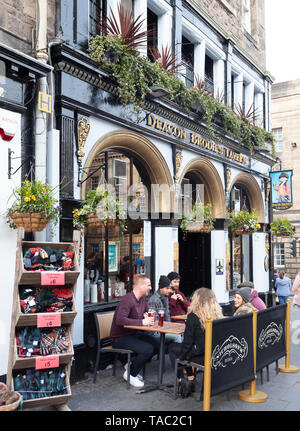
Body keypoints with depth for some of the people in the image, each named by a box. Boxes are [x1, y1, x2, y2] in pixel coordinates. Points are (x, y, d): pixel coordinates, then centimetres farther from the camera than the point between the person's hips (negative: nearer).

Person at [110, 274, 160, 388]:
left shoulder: (143, 299, 7)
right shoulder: (127, 300, -23)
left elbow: (147, 314, 20)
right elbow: (120, 320, -33)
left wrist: (149, 318, -6)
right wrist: (142, 322, -29)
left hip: (133, 334, 9)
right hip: (120, 337, -9)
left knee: (157, 344, -4)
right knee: (148, 349, -24)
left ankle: (132, 364, 11)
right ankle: (130, 374, -2)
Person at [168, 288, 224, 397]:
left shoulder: (193, 316, -17)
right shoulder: (218, 315, -4)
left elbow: (188, 342, -12)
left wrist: (182, 356, 5)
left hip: (201, 357, -6)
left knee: (172, 347, 18)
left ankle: (181, 381, 13)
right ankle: (191, 379, 23)